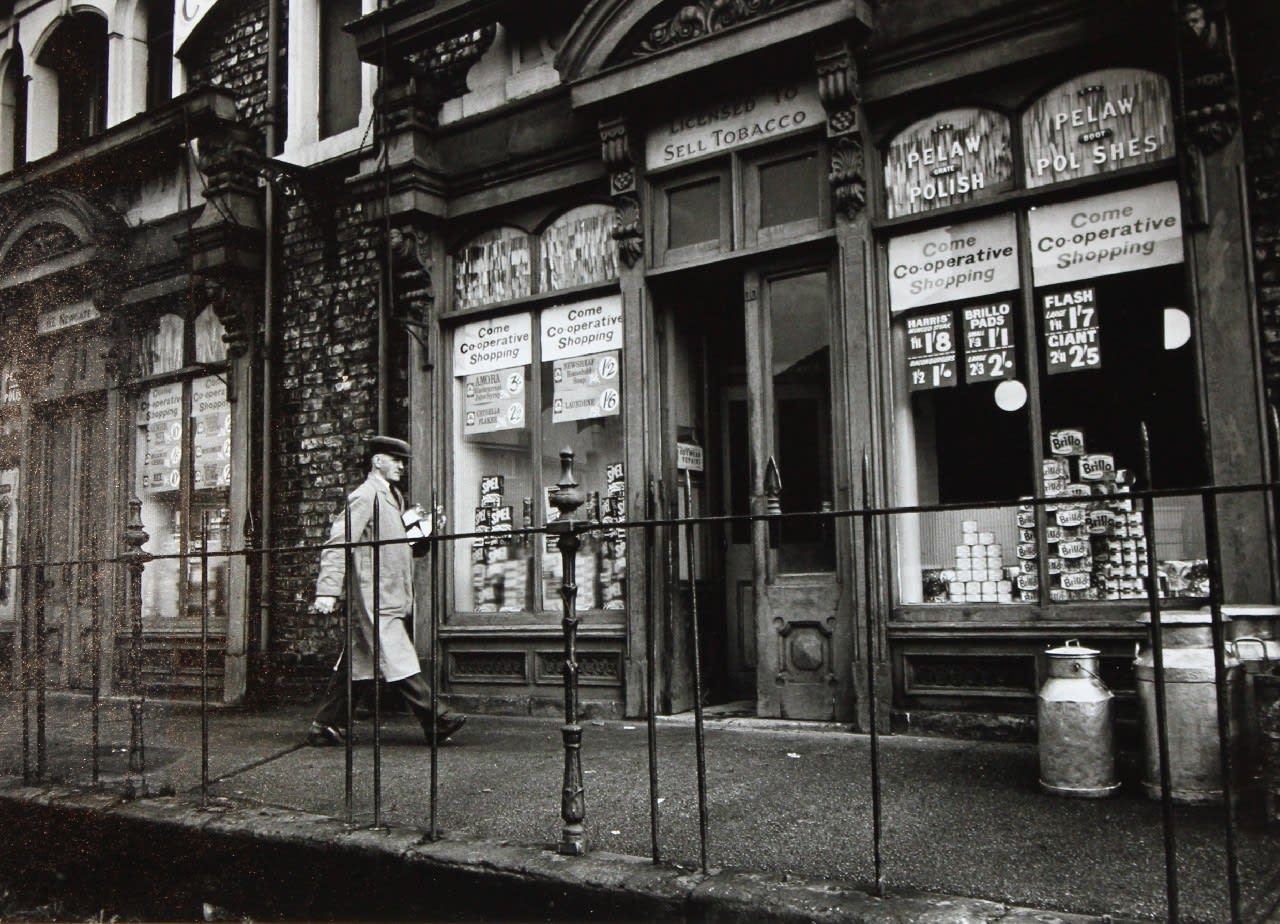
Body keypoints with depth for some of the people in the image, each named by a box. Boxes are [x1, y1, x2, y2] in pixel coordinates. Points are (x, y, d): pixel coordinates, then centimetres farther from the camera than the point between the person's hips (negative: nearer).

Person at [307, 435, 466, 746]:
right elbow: (338, 543, -17)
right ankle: (434, 722, -6)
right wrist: (328, 590, -26)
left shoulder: (394, 496, 19)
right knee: (398, 660, -7)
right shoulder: (364, 496, -9)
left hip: (390, 596, 10)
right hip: (373, 596, -10)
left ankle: (325, 726, 18)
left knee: (355, 661, 11)